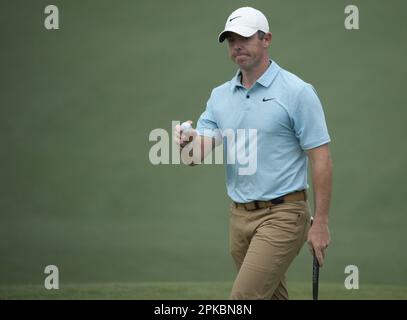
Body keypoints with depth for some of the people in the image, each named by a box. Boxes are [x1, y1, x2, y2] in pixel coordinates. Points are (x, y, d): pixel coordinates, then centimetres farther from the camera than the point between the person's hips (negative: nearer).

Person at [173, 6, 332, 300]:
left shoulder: (297, 92, -10)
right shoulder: (220, 96, 9)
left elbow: (321, 159, -10)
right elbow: (199, 154, 3)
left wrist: (321, 222, -13)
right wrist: (186, 143, -21)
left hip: (281, 216, -7)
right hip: (240, 216, 7)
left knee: (243, 299, -16)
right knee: (271, 296, 14)